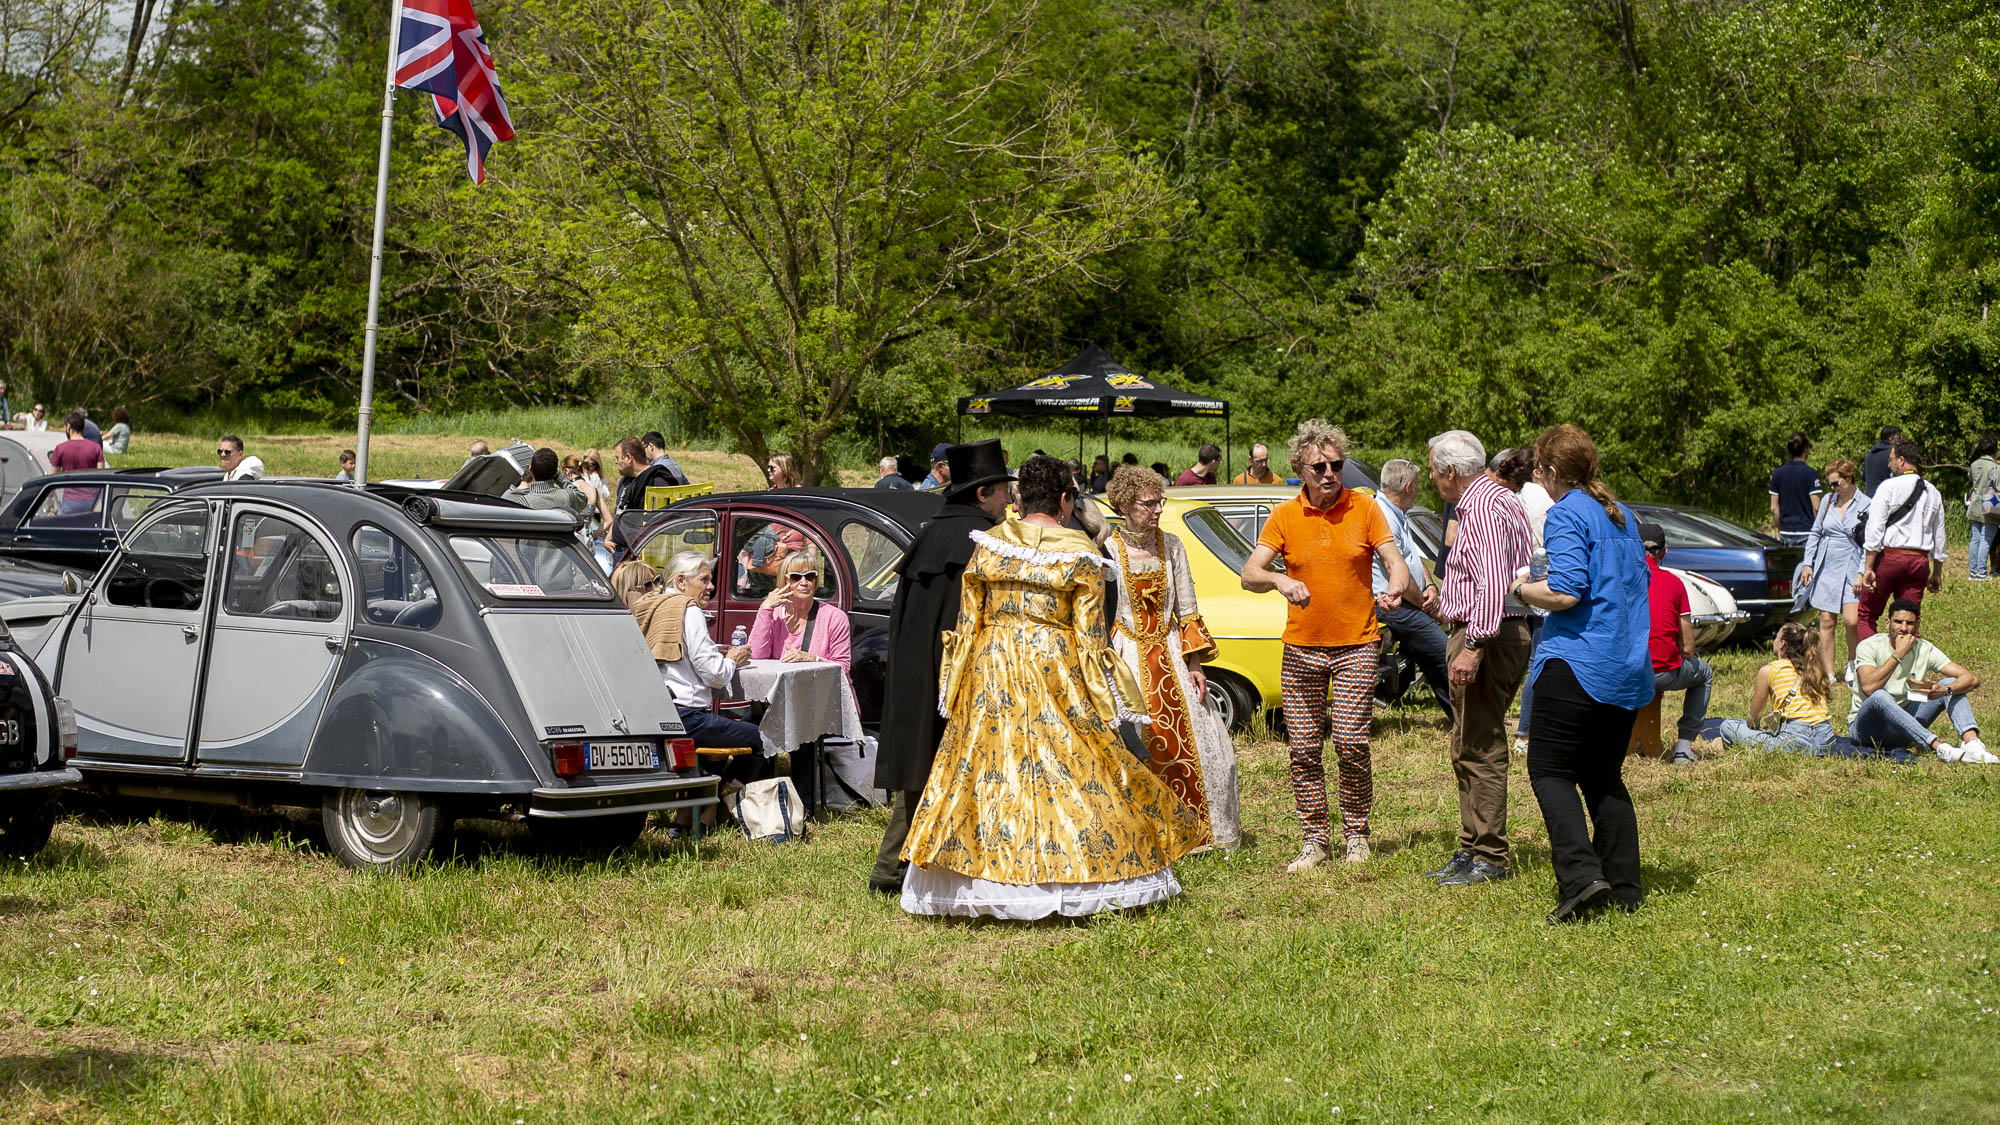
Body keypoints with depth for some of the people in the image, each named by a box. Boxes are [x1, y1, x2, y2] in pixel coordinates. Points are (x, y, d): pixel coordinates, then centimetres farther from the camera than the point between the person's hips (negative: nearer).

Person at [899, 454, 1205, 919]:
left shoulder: (987, 545, 4)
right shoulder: (1080, 554, -4)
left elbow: (967, 622, 6)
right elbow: (1089, 637, -4)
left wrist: (957, 680, 14)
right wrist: (1105, 697, 3)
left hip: (991, 671, 3)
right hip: (1056, 671, -3)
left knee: (986, 764, 5)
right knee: (1071, 766, 2)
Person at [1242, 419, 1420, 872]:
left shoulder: (1365, 509, 0)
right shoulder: (1284, 516, 0)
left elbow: (1395, 564, -1)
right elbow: (1249, 575, -6)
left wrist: (1397, 586, -24)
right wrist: (1281, 581, -28)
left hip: (1356, 646, -1)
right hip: (1301, 648, 1)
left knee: (1351, 742, -9)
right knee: (1303, 749, 1)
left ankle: (1356, 833, 9)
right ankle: (1314, 839, 12)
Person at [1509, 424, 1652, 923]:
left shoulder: (1566, 514, -11)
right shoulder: (1621, 515, 15)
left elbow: (1566, 592, -21)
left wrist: (1522, 588, -2)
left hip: (1578, 663, -8)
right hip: (1629, 669, 8)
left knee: (1550, 770, -2)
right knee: (1605, 775, 15)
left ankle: (1581, 876, -17)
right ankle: (1623, 888, 11)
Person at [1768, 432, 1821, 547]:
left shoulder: (1777, 473, 5)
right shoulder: (1810, 473, -8)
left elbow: (1774, 508, 7)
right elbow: (1816, 507, -9)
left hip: (1785, 533, 4)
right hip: (1806, 532, -4)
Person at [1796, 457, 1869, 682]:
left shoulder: (1865, 505, -4)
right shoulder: (1827, 501, 9)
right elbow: (1815, 533, 16)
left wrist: (1863, 573, -10)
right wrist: (1808, 563, 9)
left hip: (1851, 570, -4)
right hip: (1825, 569, 4)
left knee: (1851, 621, -16)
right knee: (1827, 622, 3)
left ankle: (1852, 663, 9)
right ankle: (1828, 674, 9)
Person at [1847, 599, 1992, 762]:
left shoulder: (1924, 649, -2)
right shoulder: (1869, 647, -12)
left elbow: (1972, 679, -10)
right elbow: (1868, 688, -31)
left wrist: (1945, 690, -32)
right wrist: (1898, 654, -27)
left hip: (1903, 727, 4)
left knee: (1952, 682, -9)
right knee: (1880, 697, -38)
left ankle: (1972, 743, -32)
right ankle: (1939, 747, -48)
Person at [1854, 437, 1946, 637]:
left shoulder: (1888, 487, -5)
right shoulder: (1932, 492, 11)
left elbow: (1875, 530, -10)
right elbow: (1939, 537, 15)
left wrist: (1868, 568, -10)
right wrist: (1937, 574, 23)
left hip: (1889, 557, -5)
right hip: (1920, 561, 5)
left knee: (1865, 617, 4)